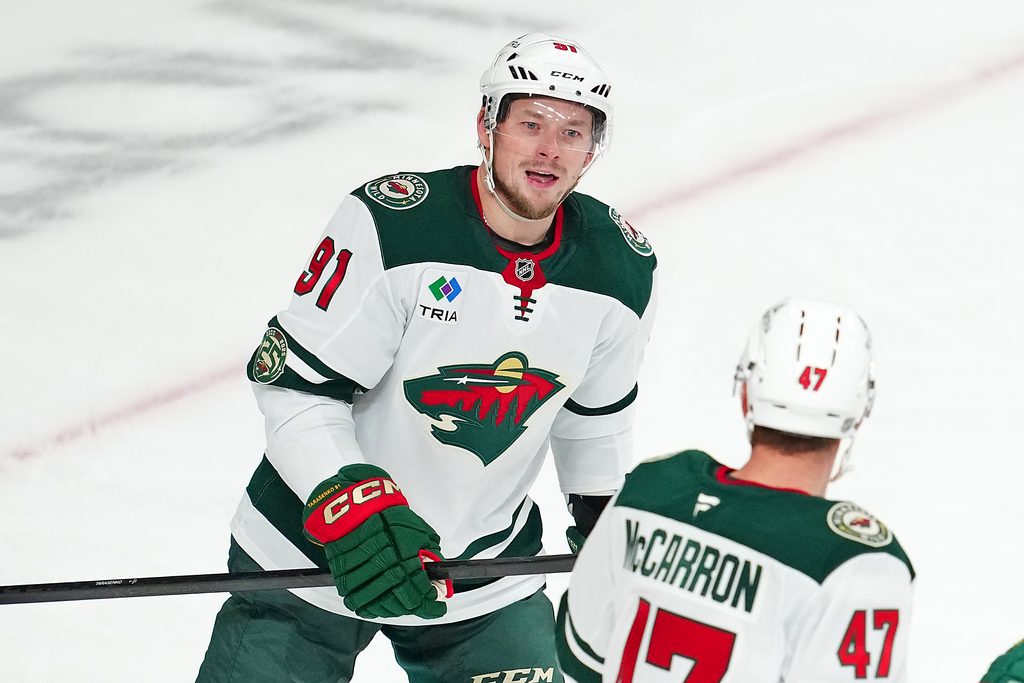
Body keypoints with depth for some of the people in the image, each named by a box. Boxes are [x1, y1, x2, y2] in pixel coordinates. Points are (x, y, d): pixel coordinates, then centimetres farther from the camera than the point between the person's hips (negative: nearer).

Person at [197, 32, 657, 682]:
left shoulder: (622, 269, -6)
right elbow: (293, 384, -19)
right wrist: (354, 510, -29)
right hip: (313, 547, -3)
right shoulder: (389, 226, -21)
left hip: (487, 565, 4)